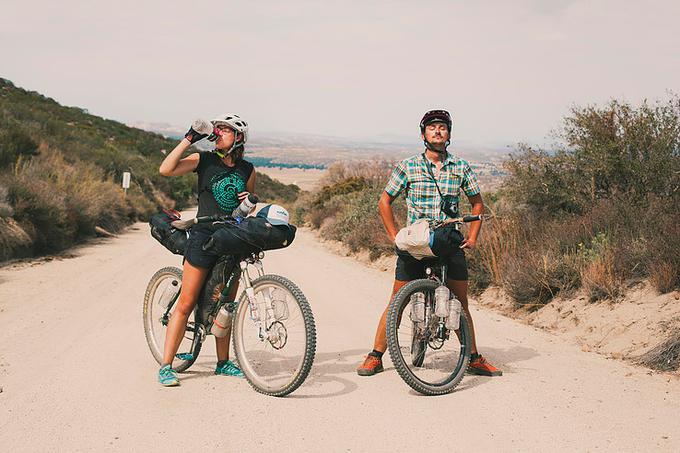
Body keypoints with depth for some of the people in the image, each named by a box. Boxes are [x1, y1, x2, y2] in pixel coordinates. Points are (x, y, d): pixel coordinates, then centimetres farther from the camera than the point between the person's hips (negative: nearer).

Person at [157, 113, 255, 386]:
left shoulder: (247, 170, 9)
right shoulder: (204, 160, -1)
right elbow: (166, 170, -15)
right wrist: (188, 140, -15)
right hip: (204, 237, -4)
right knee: (186, 303, -5)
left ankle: (223, 363, 25)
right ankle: (166, 366, 1)